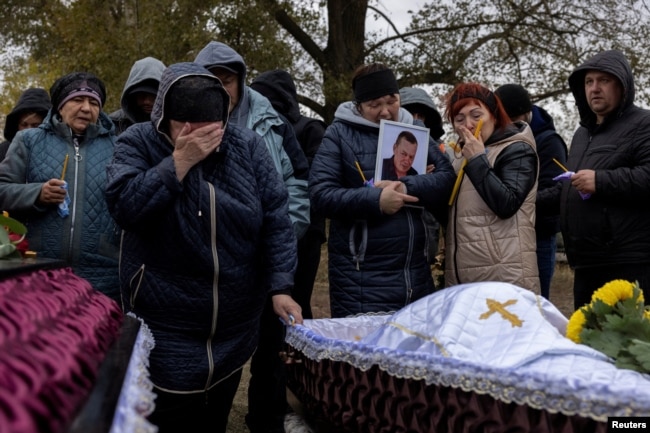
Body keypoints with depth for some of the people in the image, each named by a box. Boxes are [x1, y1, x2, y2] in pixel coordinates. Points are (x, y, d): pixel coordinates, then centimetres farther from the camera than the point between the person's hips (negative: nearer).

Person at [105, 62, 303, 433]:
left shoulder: (247, 146, -3)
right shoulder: (138, 144, -7)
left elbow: (276, 220, -4)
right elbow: (123, 206, -22)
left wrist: (280, 287, -12)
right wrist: (180, 161, -25)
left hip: (235, 326, 3)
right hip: (165, 329, -2)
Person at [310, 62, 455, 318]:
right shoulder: (339, 134, 0)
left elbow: (448, 177, 0)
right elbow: (321, 194, -10)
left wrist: (407, 188, -16)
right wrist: (376, 199, -21)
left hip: (415, 272, 4)